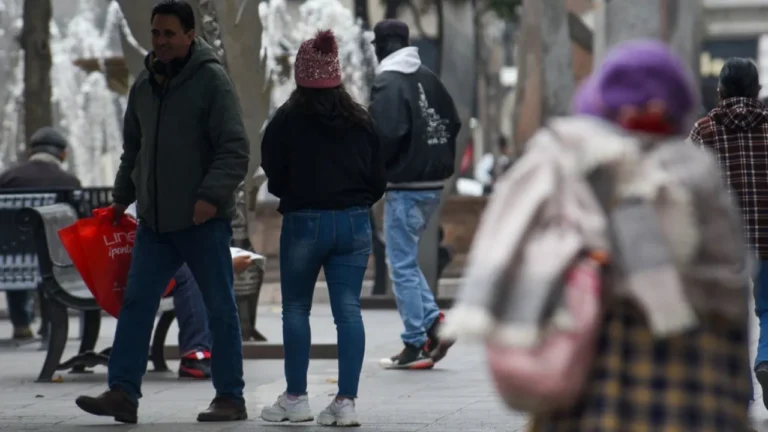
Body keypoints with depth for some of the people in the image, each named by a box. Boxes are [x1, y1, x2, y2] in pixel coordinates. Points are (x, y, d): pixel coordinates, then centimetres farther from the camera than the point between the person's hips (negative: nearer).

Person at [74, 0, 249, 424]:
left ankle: (230, 397, 9)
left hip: (203, 220, -6)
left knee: (219, 308, 2)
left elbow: (235, 149, -15)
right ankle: (123, 393, -1)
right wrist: (121, 196, 20)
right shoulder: (143, 86, 12)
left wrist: (212, 194, -24)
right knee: (136, 303, 0)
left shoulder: (211, 80, -9)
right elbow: (133, 149, 24)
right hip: (154, 220, 6)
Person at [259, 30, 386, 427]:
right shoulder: (360, 121, 5)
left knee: (296, 308, 10)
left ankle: (295, 398, 11)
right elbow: (378, 180, 7)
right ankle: (346, 401, -3)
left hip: (304, 222, -3)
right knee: (348, 309, 2)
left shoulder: (288, 120, -6)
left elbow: (274, 177, -2)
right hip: (354, 223, 3)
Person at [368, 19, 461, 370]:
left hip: (405, 186, -8)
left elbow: (387, 134, -23)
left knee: (402, 265, -1)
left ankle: (416, 346, -1)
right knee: (406, 260, 19)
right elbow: (452, 123, 14)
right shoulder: (428, 79, 11)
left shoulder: (387, 83, -14)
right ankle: (434, 322, 7)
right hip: (433, 183, 8)